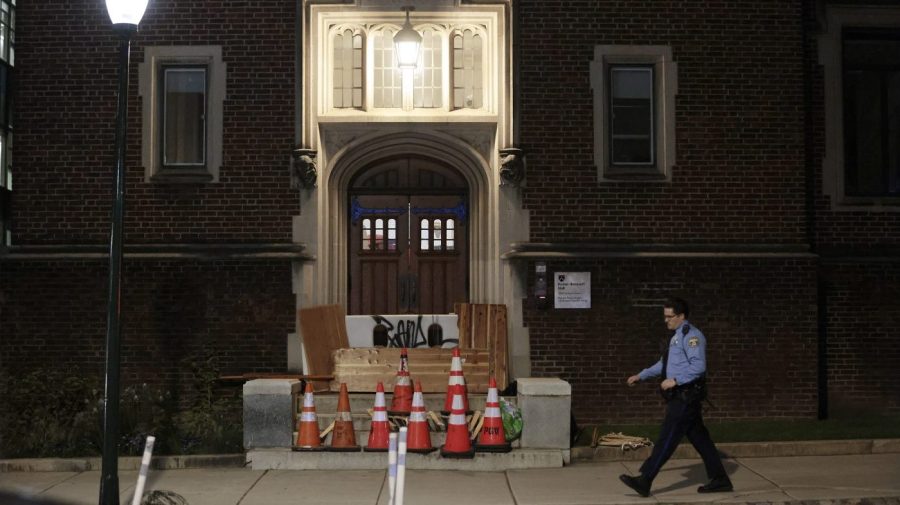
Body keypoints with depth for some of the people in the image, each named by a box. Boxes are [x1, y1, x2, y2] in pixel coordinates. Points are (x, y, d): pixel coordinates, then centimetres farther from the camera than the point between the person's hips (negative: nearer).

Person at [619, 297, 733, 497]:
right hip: (680, 396, 10)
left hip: (686, 396, -10)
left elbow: (698, 366, -22)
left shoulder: (691, 335, -13)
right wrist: (641, 376, 22)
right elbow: (663, 364, 26)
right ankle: (720, 480, 18)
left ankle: (644, 481, -8)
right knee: (699, 438, 12)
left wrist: (675, 381, -22)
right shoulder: (677, 337, 18)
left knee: (667, 438, -8)